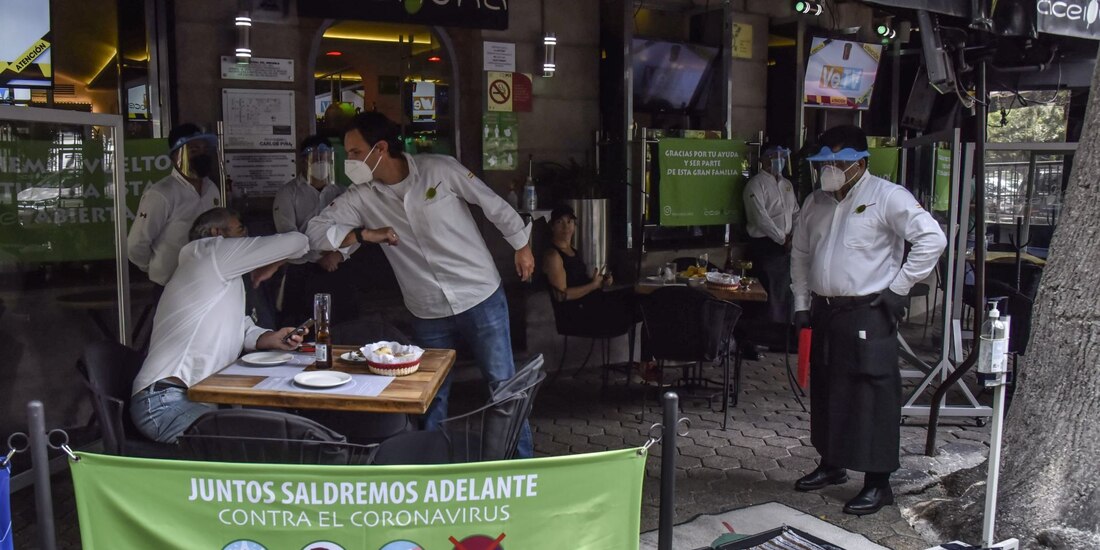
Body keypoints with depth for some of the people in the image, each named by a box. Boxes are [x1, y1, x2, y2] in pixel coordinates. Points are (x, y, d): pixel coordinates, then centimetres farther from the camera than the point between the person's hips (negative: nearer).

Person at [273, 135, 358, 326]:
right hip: (302, 273, -3)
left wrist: (339, 254, -11)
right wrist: (318, 257, -12)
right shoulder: (288, 193, 0)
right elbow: (288, 235, -9)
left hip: (337, 271, 3)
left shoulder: (340, 192, 11)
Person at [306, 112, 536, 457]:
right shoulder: (362, 196, -3)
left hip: (481, 298, -2)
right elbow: (316, 232, -3)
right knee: (431, 398, 12)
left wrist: (522, 246, 6)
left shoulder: (440, 169, -11)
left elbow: (494, 205, -2)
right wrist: (366, 234, -15)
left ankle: (522, 462, 24)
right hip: (428, 314, 3)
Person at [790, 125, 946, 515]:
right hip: (824, 312, 8)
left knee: (873, 397, -4)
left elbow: (932, 238, -16)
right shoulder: (816, 202, 13)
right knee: (825, 391, 15)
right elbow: (800, 253, 22)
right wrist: (801, 303, 16)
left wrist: (898, 287, -15)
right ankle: (831, 465, 31)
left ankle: (878, 483, 6)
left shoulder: (887, 197, -9)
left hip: (868, 315, -7)